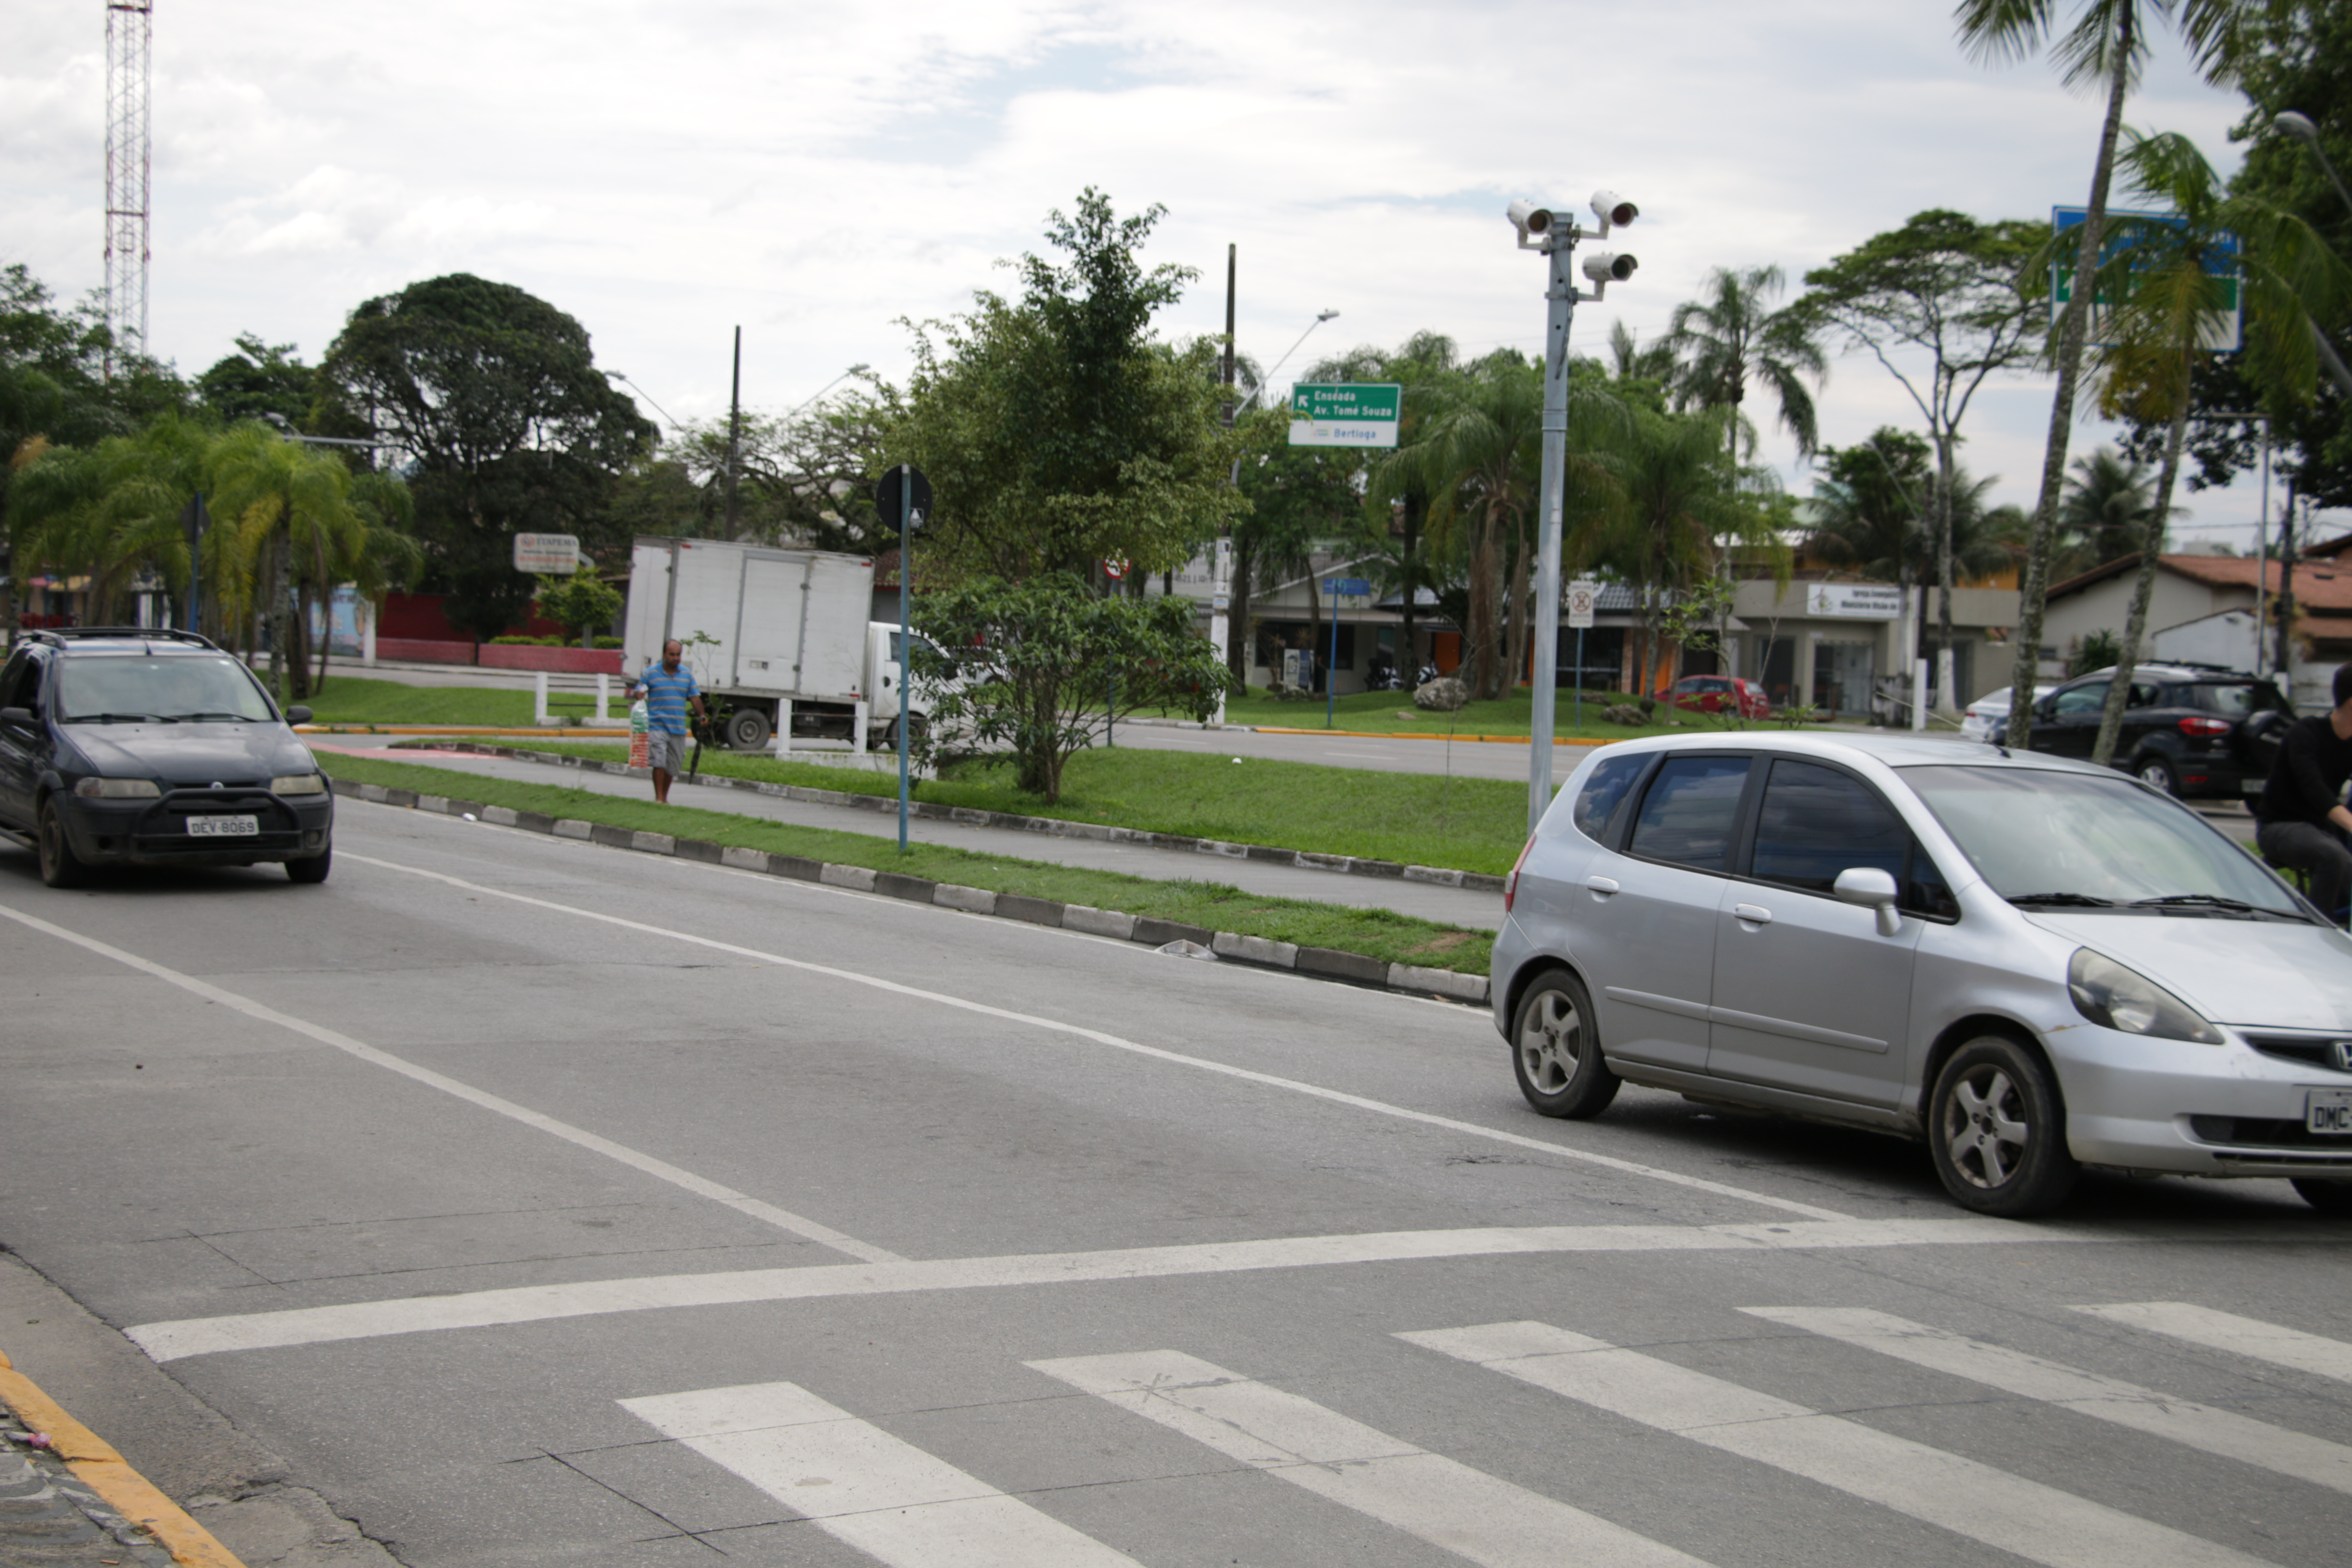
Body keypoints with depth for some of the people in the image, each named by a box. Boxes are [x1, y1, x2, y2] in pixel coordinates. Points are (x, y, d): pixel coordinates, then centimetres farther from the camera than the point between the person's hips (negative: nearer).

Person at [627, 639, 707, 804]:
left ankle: (665, 797, 23)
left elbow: (695, 697, 13)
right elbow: (636, 693, 6)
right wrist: (637, 694, -18)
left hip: (678, 727, 4)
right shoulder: (650, 673, 3)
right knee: (659, 761, -15)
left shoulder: (687, 674, 12)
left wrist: (701, 716, 2)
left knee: (673, 765, 9)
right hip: (657, 726, -4)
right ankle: (658, 797, -11)